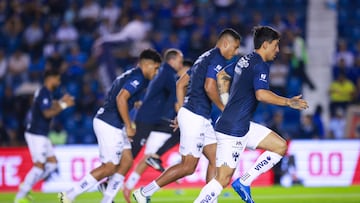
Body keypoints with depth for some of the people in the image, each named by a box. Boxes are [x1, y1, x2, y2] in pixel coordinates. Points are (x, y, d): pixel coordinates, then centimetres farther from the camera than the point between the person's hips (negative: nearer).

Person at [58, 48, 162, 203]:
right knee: (109, 167, -6)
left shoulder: (130, 75, 19)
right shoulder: (137, 77, -13)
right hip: (109, 125, -10)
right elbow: (121, 99, -25)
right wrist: (129, 127, -22)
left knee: (127, 160, 8)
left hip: (112, 125, 10)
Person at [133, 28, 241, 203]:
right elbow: (209, 87, -24)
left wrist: (181, 111, 22)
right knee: (188, 167, -6)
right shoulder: (218, 59, -10)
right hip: (196, 117, -10)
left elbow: (180, 84, 23)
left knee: (216, 159, 8)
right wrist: (223, 108, -11)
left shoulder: (205, 58, 20)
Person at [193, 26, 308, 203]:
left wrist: (227, 105, 30)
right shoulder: (261, 65, -14)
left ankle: (243, 182, 9)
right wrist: (288, 102, -22)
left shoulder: (244, 61, 13)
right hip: (233, 129, -10)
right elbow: (261, 94, -29)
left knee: (280, 146, 10)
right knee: (223, 179, -10)